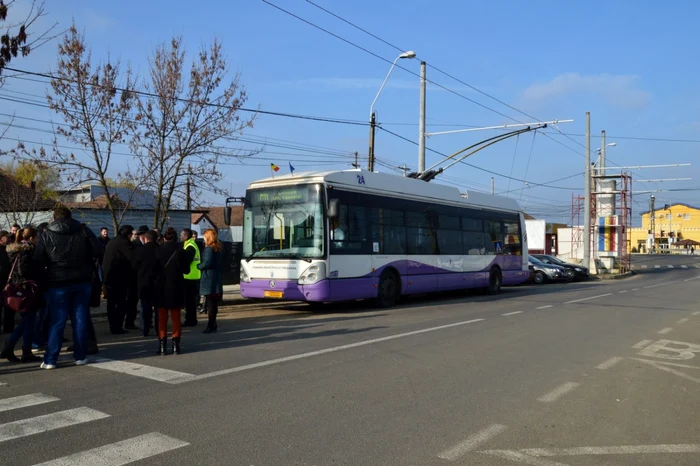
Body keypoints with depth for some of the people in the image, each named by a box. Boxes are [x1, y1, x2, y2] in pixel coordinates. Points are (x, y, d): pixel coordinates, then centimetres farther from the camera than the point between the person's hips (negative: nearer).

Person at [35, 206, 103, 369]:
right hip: (83, 282, 1)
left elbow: (39, 261, -4)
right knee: (80, 319, 8)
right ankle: (80, 356, 12)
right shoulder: (84, 231, 0)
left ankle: (50, 360, 6)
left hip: (58, 283, -1)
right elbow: (99, 251, -2)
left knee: (57, 322, 5)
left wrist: (52, 264, 16)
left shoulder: (46, 235, -2)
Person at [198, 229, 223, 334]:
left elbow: (207, 262, -21)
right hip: (216, 278, 9)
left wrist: (198, 266, -4)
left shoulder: (209, 248, -14)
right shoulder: (217, 248, 12)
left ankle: (211, 325, -4)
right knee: (214, 303, 13)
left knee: (210, 303, -6)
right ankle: (213, 324, 19)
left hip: (208, 279, -9)